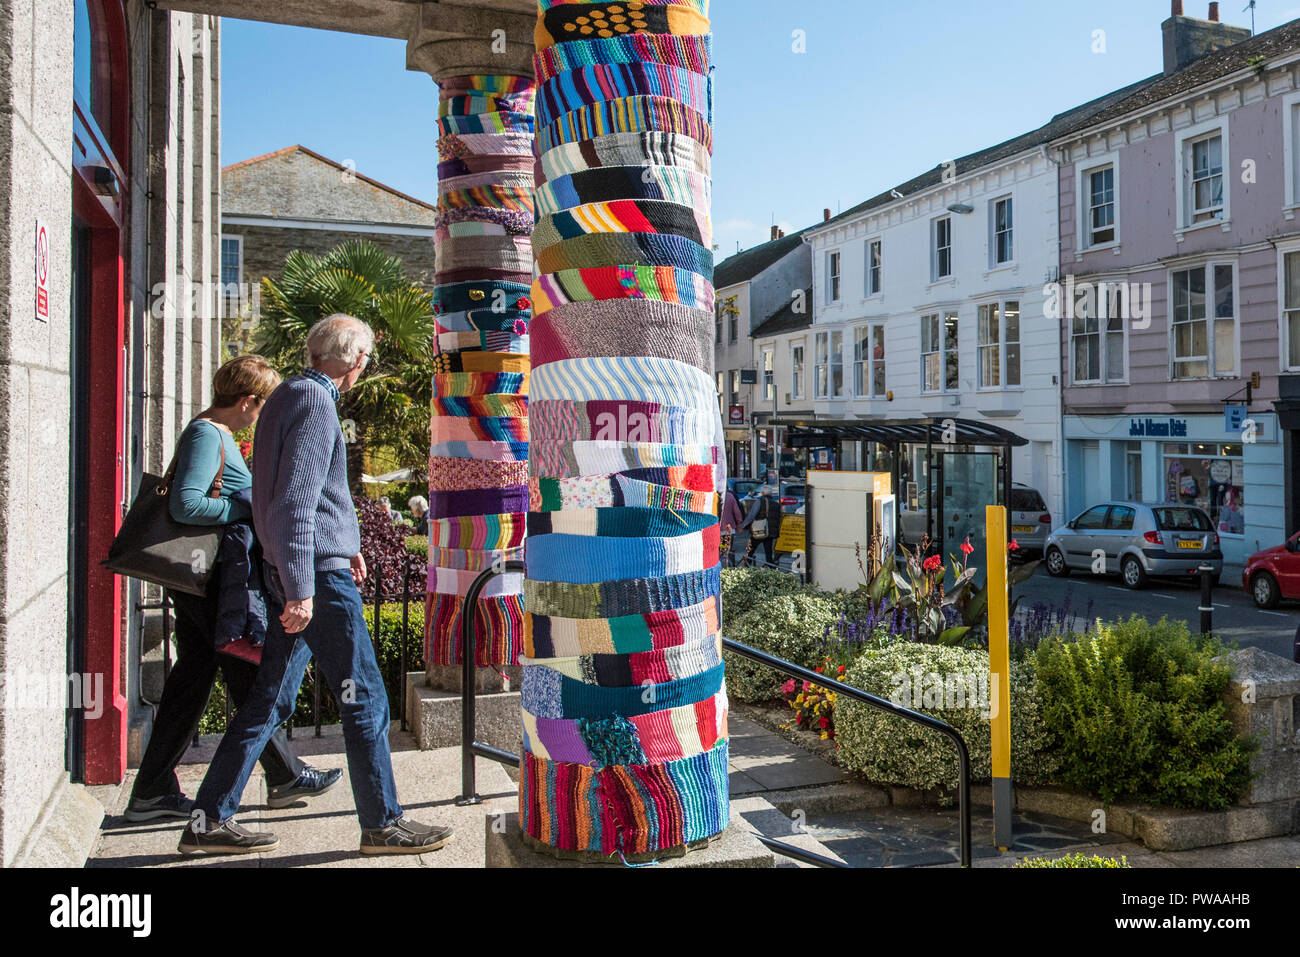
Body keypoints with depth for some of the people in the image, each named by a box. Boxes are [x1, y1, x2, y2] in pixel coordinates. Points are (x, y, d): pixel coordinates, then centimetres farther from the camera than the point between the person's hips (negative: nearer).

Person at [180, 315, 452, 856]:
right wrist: (301, 588, -22)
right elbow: (295, 501, -21)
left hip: (290, 574, 10)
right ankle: (382, 824, 9)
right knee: (365, 699, 0)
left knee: (271, 699, 13)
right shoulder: (315, 402, -14)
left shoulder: (288, 396, 18)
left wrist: (346, 543, 32)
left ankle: (210, 821, 18)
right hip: (318, 574, -10)